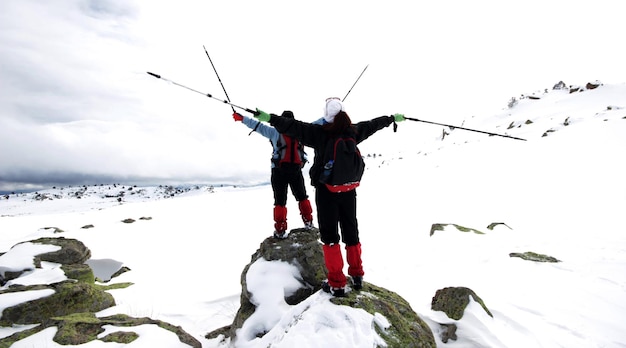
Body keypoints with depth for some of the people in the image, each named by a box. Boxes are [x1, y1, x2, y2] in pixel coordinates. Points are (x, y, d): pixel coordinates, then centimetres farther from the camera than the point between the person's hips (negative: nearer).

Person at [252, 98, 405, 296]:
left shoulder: (319, 133, -15)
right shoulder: (354, 131, 0)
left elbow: (295, 127, -22)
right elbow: (373, 124, 16)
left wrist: (270, 118, -18)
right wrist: (393, 118, 33)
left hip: (326, 191, -4)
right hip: (348, 191, 5)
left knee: (329, 235, 6)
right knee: (351, 232, 17)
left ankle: (337, 284, 10)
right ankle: (357, 276, 29)